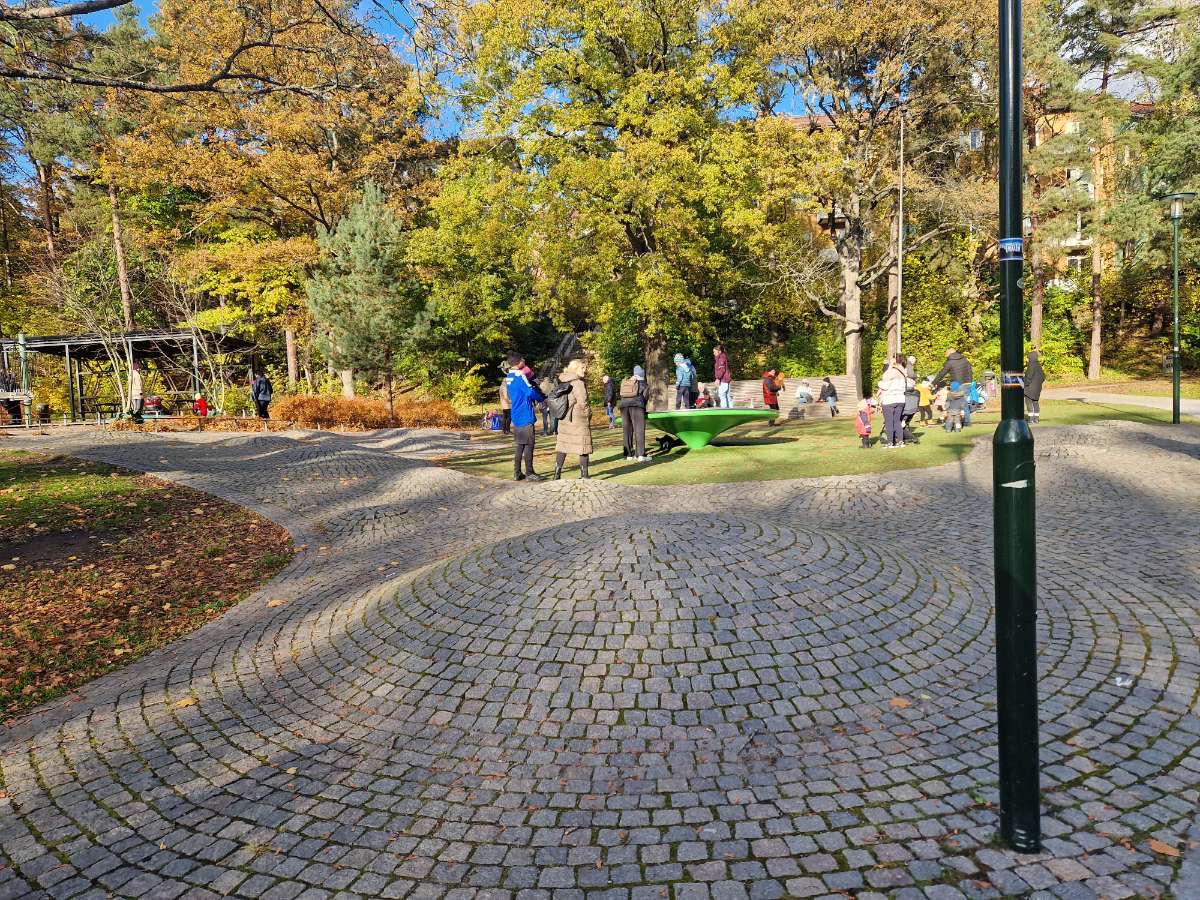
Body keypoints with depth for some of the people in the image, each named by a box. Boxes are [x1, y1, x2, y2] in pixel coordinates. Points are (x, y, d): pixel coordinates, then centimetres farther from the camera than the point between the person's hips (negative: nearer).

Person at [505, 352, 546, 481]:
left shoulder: (508, 377, 13)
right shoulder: (519, 375, -15)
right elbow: (531, 392, -19)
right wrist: (542, 398, -2)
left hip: (516, 416, 8)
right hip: (525, 416, -8)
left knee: (519, 445, 11)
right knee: (528, 444, -1)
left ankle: (517, 473, 12)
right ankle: (529, 473, 3)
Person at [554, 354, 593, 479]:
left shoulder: (563, 381, 7)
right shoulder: (578, 383, -16)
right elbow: (583, 402, -18)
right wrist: (588, 413, 0)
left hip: (564, 419, 7)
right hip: (579, 420, -7)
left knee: (562, 446, 11)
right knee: (583, 447, 3)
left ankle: (557, 474, 12)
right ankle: (584, 475, 8)